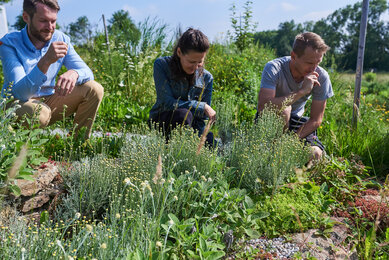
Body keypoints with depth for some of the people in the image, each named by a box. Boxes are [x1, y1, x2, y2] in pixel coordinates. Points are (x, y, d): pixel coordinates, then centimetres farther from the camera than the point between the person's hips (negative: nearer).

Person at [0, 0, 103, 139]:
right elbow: (21, 93, -29)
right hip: (18, 104, -4)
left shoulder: (60, 39, -5)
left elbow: (87, 72, -9)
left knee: (94, 89, -14)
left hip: (49, 100, 5)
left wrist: (74, 73, -35)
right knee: (39, 112, -39)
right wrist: (46, 61, -44)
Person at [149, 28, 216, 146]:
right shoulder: (162, 65, -12)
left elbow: (201, 118, -3)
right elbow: (168, 103, -20)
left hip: (190, 127, 4)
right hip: (161, 122, -4)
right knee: (183, 114, -36)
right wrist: (202, 106, -21)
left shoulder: (206, 78, -4)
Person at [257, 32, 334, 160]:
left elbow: (316, 119, -13)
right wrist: (301, 91, -41)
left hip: (296, 120, 3)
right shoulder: (274, 68, -26)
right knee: (284, 109, -36)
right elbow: (262, 106, -41)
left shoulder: (321, 76, -17)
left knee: (315, 154, -22)